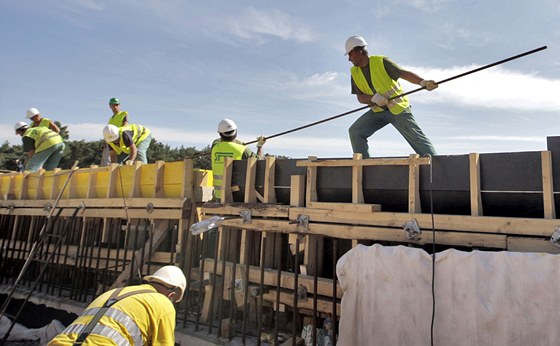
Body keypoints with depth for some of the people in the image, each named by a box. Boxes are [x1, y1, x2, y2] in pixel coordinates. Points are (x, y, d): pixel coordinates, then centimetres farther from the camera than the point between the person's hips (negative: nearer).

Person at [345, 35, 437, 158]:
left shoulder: (381, 61, -13)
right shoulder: (354, 72, 2)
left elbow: (404, 73, -17)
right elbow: (360, 97, -1)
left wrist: (423, 82, -33)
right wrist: (373, 98, -23)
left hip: (398, 108, -5)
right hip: (377, 111, 5)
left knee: (416, 137, -6)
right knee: (355, 131, -9)